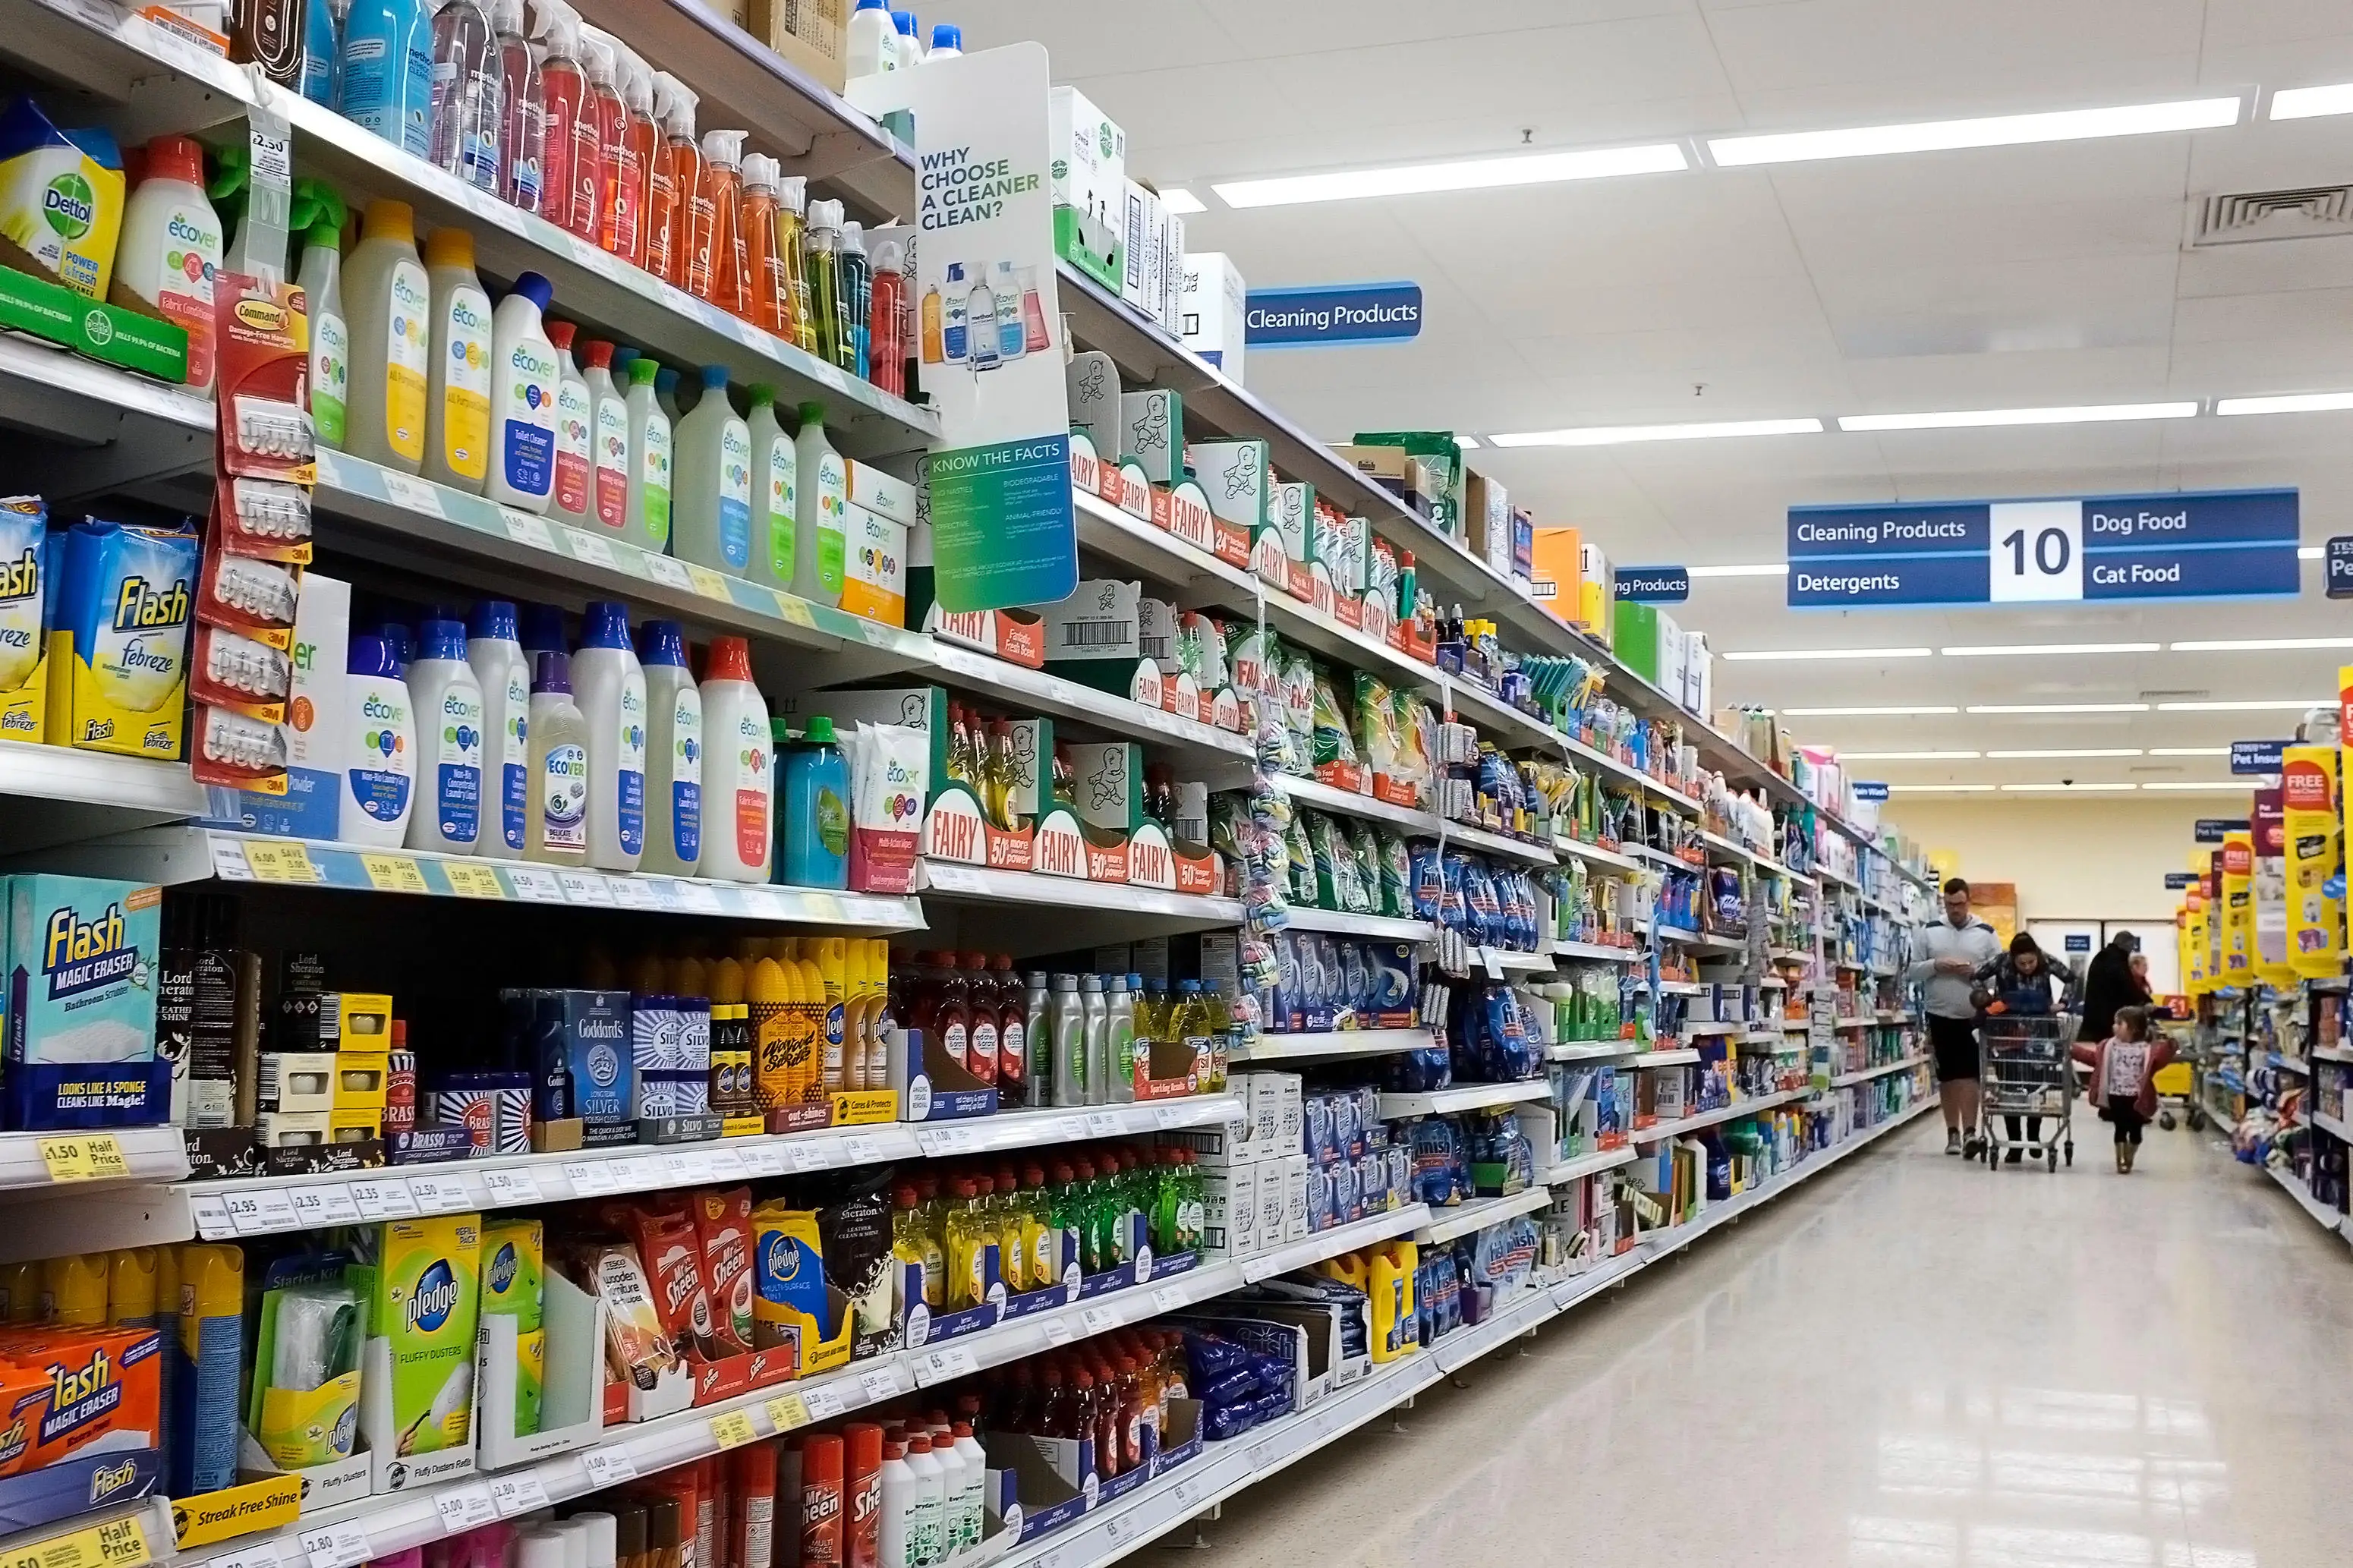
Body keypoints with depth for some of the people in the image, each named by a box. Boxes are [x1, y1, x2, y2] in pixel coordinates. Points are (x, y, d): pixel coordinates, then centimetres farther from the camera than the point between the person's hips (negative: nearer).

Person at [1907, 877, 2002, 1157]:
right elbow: (1911, 972, 4)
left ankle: (1970, 1131, -12)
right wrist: (1935, 965, -12)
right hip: (1940, 1015, 2)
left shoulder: (1986, 933, 3)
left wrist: (1975, 971, -14)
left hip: (1974, 1016, -2)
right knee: (1947, 1076, 7)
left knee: (1969, 1073, -10)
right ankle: (1953, 1133, 15)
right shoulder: (1929, 932, 6)